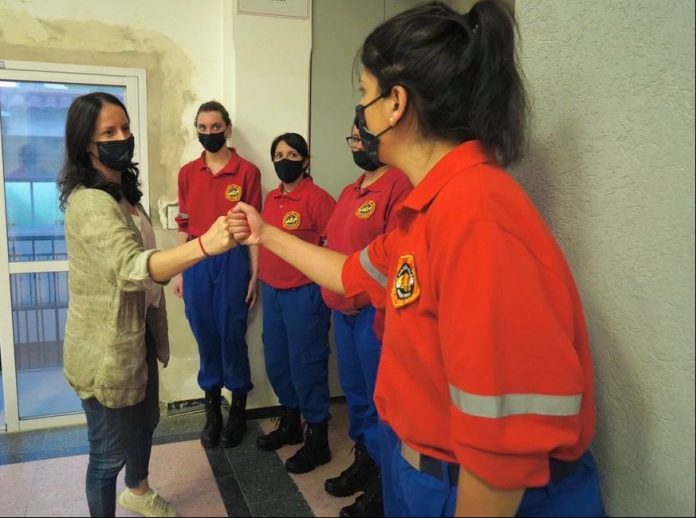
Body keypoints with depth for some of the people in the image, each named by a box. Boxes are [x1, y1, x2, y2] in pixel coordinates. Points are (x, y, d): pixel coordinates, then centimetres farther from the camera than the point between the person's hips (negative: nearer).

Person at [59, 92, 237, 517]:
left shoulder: (122, 190, 7)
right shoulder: (90, 201, -25)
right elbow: (131, 267, -40)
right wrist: (205, 244, -54)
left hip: (137, 332, 10)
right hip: (106, 346, -10)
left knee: (146, 419, 27)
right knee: (111, 451, 7)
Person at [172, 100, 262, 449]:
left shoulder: (247, 172, -2)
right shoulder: (187, 173, 9)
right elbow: (184, 226, 12)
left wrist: (254, 275, -4)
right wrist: (179, 271, 9)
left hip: (232, 261, -3)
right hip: (196, 263, 3)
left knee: (232, 336, 3)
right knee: (205, 336, 10)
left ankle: (238, 411, 21)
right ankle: (212, 411, 25)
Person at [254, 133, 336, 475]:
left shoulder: (317, 198, -12)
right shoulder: (271, 198, 11)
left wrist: (322, 290, -15)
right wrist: (262, 279, 16)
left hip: (304, 293, -8)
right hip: (272, 291, 8)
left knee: (306, 365, 1)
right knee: (276, 362, 17)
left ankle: (317, 440, 18)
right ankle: (289, 424, 37)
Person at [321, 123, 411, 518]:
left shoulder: (400, 187, -15)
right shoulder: (350, 192, 15)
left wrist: (385, 321, -22)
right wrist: (332, 299, 15)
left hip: (373, 315, -9)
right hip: (344, 313, 9)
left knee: (380, 398, 5)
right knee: (355, 391, 20)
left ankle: (383, 480, 23)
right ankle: (364, 459, 38)